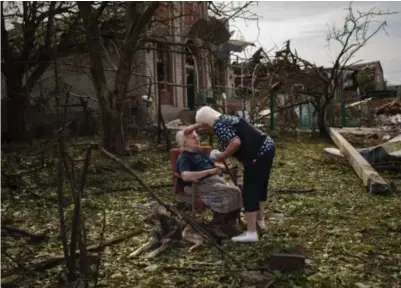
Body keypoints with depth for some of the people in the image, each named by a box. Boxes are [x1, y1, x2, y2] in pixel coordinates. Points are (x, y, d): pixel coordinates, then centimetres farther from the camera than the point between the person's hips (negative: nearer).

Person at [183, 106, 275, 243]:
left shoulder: (219, 126, -12)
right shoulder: (224, 118, 17)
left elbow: (236, 142, -25)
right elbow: (209, 120, 38)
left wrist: (222, 156, -13)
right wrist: (193, 127, 38)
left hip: (259, 155, -10)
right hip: (267, 148, 10)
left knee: (250, 191, -4)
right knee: (260, 186, 21)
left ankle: (251, 233, 1)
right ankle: (260, 221, 36)